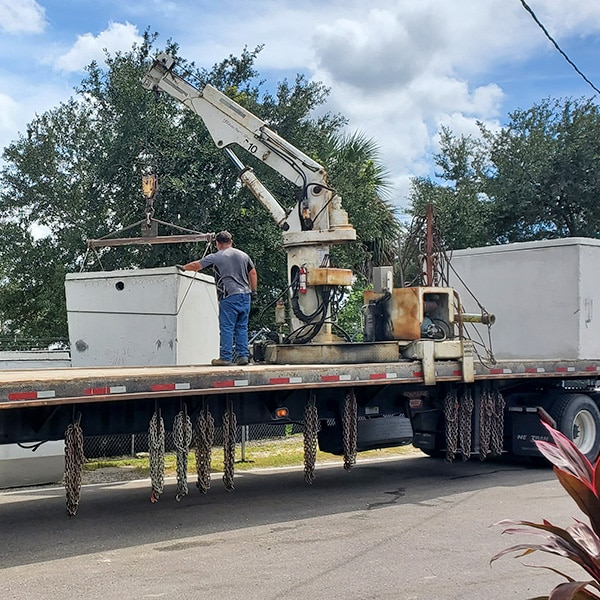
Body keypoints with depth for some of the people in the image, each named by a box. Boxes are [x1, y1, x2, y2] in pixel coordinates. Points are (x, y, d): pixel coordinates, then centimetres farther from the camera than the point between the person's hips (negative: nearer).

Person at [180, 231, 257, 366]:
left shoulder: (215, 257, 0)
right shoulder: (243, 255, 14)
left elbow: (196, 265, 5)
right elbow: (253, 273, 15)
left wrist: (183, 267, 23)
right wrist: (253, 290, 23)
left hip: (229, 296, -5)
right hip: (245, 295, 5)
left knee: (226, 328, -3)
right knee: (242, 327, 9)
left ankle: (226, 357, -4)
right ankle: (243, 356, 5)